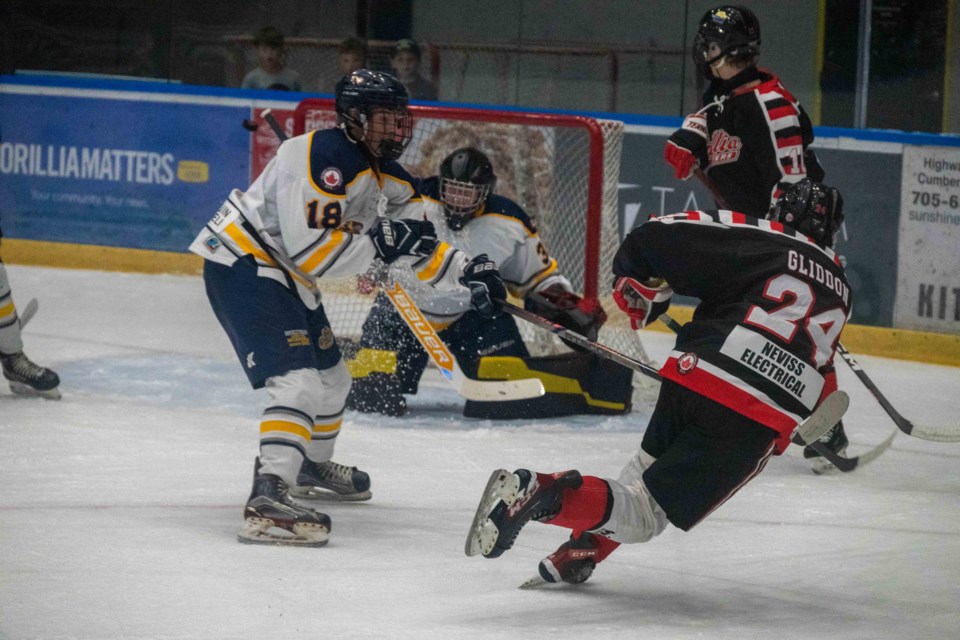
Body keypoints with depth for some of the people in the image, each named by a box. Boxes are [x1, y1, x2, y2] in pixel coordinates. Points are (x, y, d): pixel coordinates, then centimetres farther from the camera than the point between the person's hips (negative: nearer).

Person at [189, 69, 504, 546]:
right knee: (299, 379, -25)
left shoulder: (383, 173, 8)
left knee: (330, 375, 25)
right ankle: (267, 499, -36)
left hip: (283, 275, 11)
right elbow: (313, 248, -29)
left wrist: (464, 273, 8)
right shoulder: (322, 158, -23)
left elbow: (416, 234, 19)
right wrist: (381, 241, -25)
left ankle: (311, 466, 51)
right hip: (243, 268, -11)